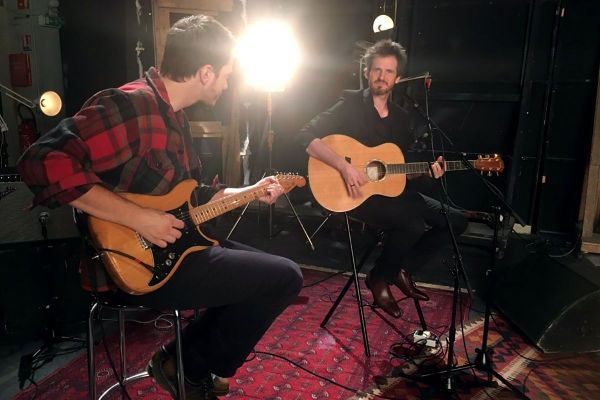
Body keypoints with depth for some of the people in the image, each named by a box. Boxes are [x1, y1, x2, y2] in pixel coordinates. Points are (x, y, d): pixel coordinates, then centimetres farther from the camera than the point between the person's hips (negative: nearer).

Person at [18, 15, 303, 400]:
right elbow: (43, 163, -29)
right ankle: (188, 367, 7)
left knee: (262, 269, 20)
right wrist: (137, 217, -29)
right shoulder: (130, 104, -19)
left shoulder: (174, 115, 12)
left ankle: (196, 363, 22)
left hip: (174, 245, 10)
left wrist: (249, 192, 19)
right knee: (285, 277, -11)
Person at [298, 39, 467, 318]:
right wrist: (344, 166, -29)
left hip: (391, 189, 7)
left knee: (456, 221, 0)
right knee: (413, 224, -31)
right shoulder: (351, 104, -6)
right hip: (356, 191, -7)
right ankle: (380, 278, -2)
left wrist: (427, 170, -2)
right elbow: (306, 136, -19)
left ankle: (402, 267, 14)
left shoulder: (400, 117, 13)